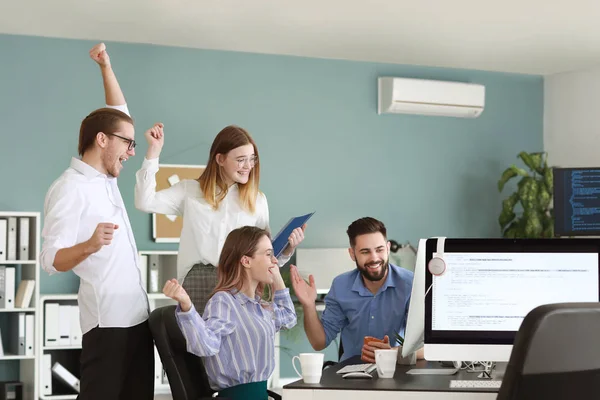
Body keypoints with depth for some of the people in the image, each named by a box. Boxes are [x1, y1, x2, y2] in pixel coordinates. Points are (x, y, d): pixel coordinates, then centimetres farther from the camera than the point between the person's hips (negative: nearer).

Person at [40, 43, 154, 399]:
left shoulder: (106, 179, 15)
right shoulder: (70, 188, -11)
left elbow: (119, 113, 27)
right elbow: (52, 260, -17)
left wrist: (106, 67, 19)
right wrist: (89, 246, -35)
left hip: (138, 314, 9)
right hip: (109, 319, -9)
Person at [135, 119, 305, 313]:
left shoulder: (257, 200, 15)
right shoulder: (190, 190, 11)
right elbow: (145, 202, 0)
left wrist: (287, 249, -6)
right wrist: (153, 152, -2)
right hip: (199, 280, -1)